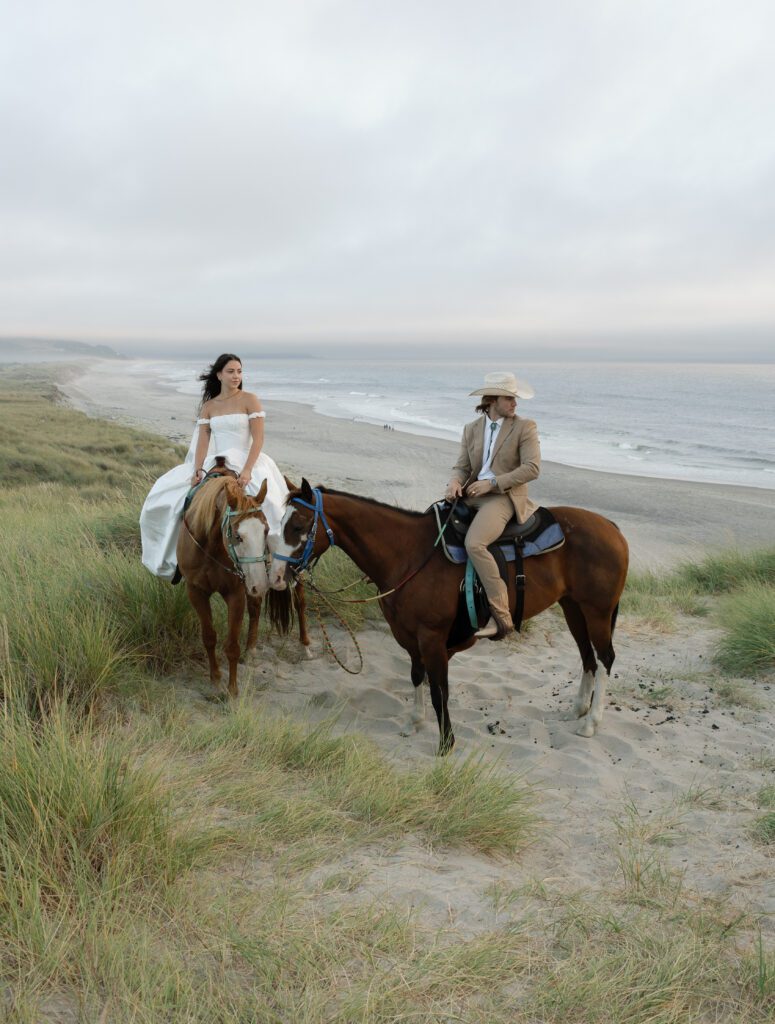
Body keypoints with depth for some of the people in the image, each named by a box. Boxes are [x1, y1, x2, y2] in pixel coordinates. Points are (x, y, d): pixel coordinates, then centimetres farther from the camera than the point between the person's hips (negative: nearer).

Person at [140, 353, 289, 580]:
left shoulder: (250, 400, 0)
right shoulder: (208, 406, 11)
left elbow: (258, 439, -8)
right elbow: (202, 441, 4)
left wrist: (247, 470, -21)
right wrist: (198, 471, -13)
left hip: (246, 461, -4)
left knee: (265, 502, -30)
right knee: (168, 494, -7)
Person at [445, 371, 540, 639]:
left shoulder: (524, 427, 0)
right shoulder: (471, 429, 14)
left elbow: (532, 468, -9)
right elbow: (462, 466, 12)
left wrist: (493, 482, -16)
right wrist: (455, 482, -12)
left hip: (505, 497, -6)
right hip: (471, 495, 6)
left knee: (474, 543, -30)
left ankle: (501, 616, -24)